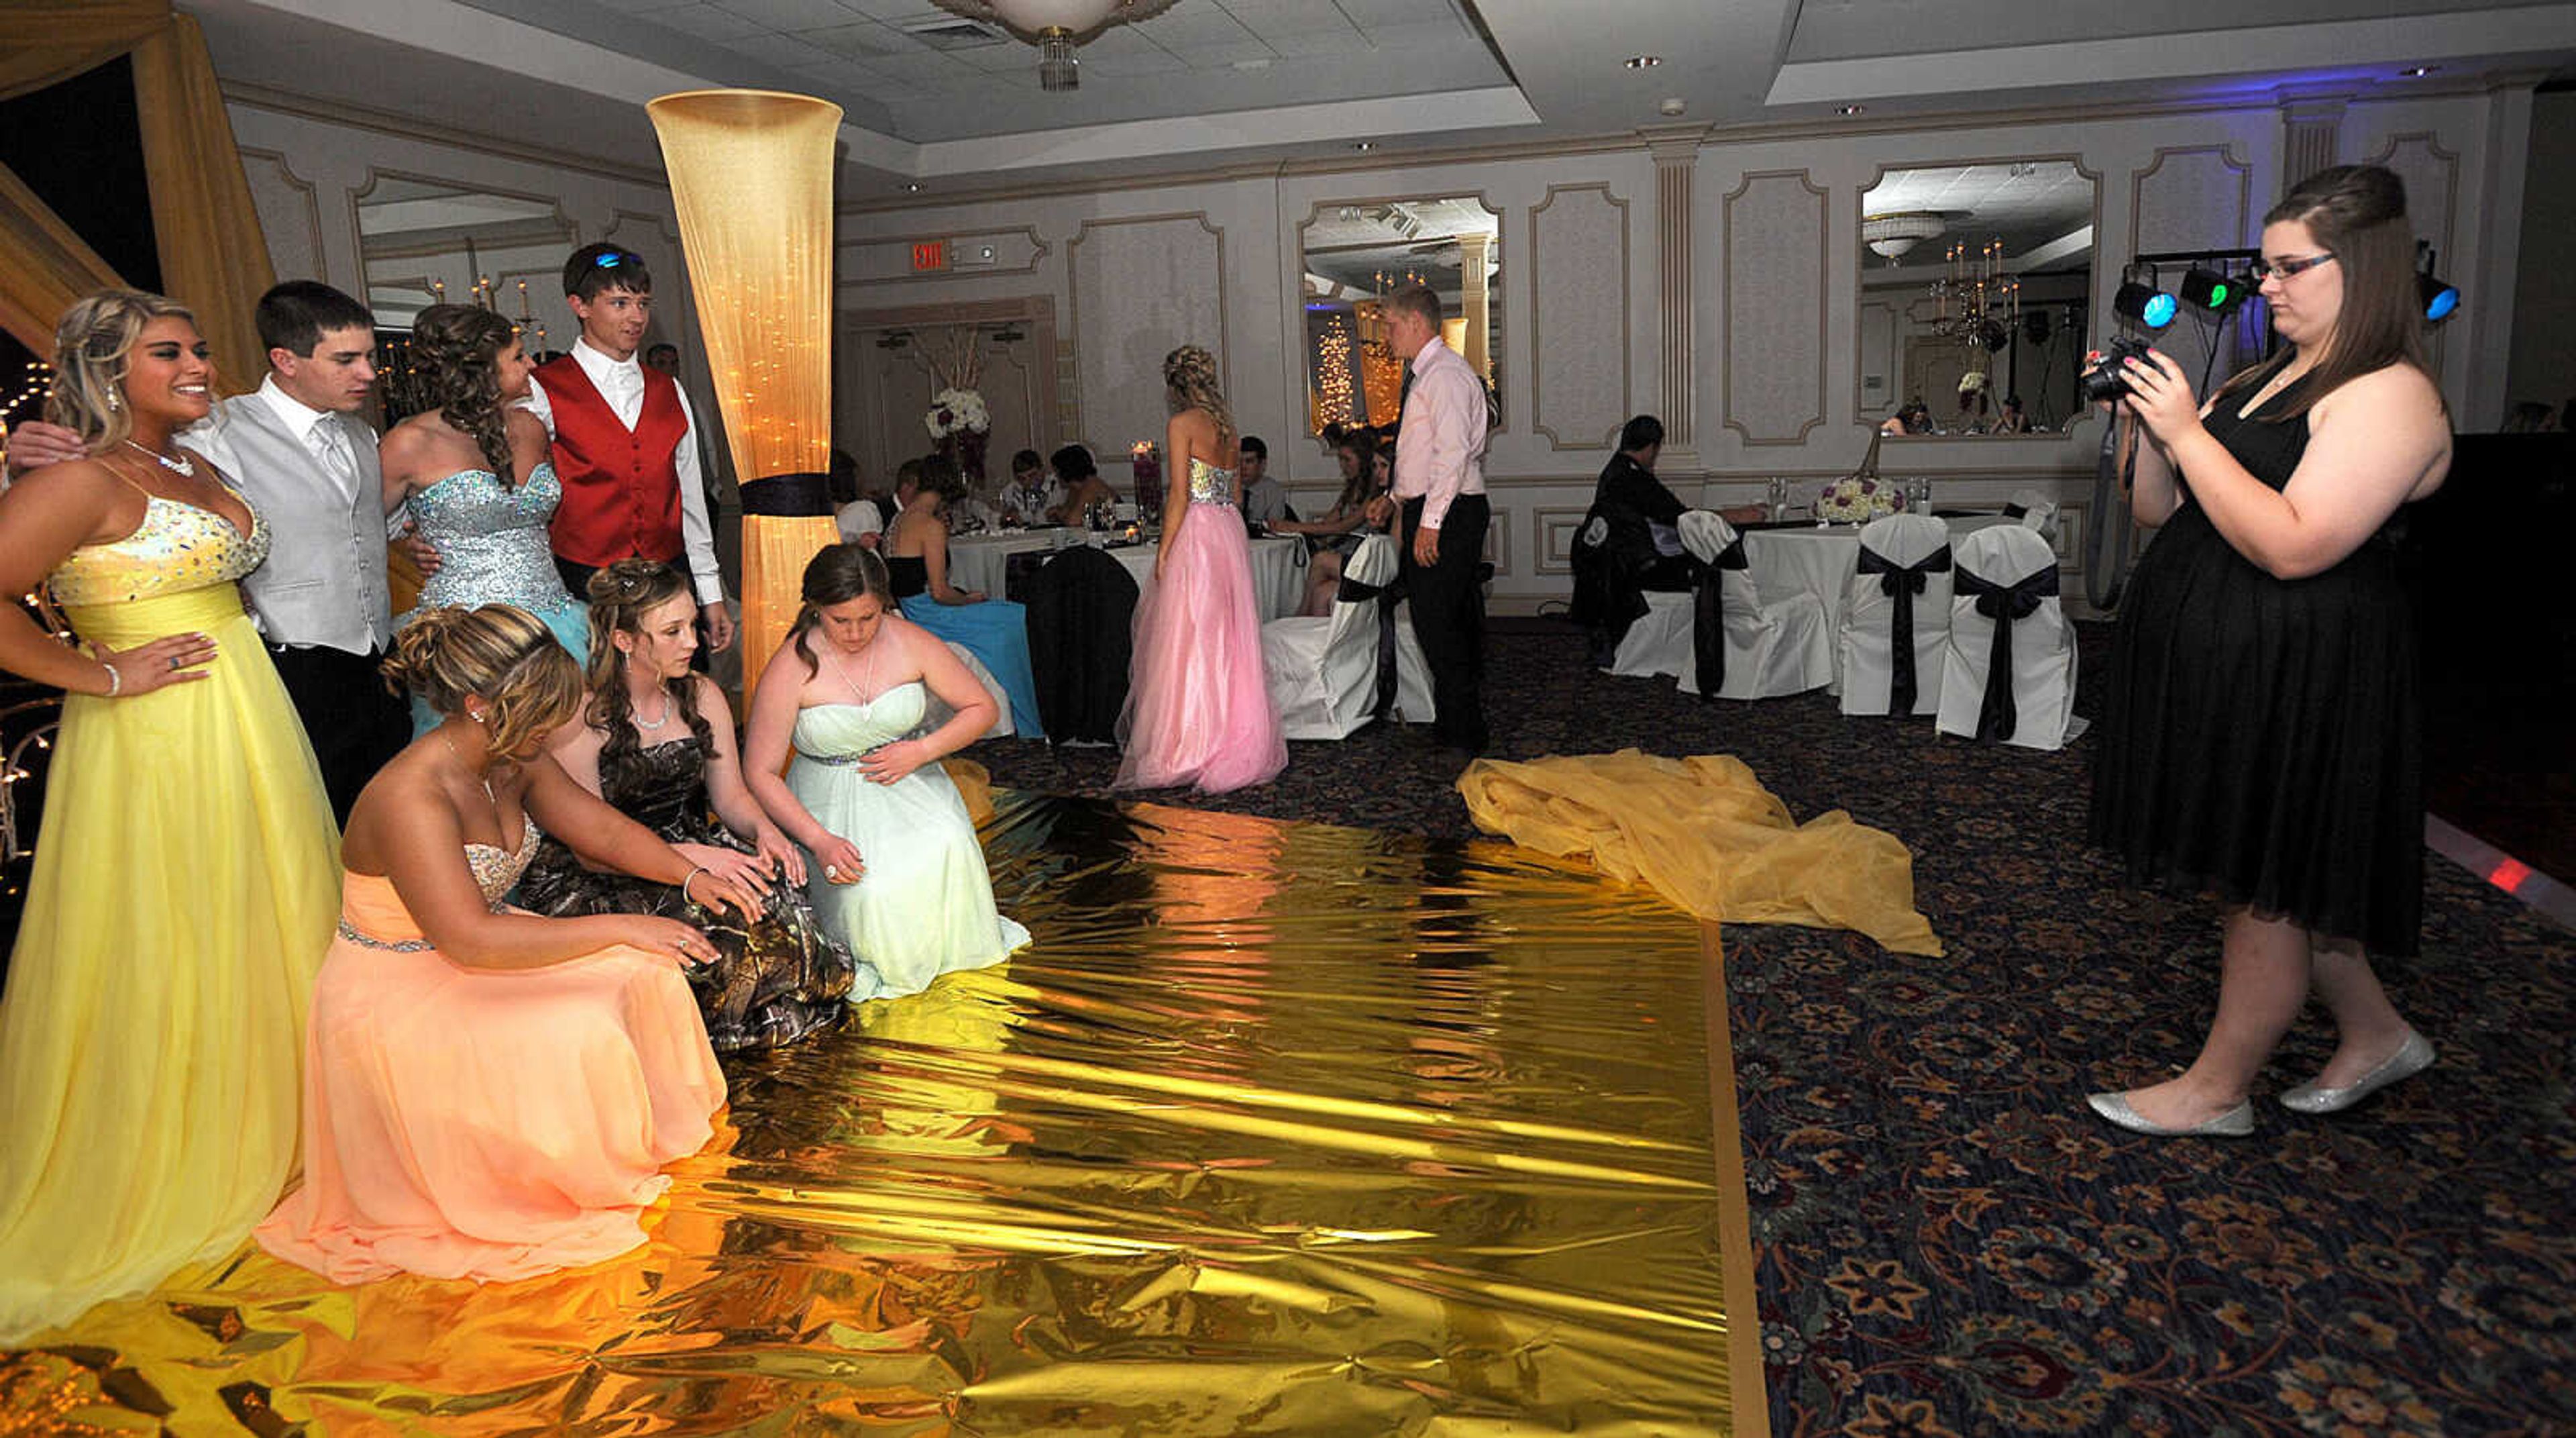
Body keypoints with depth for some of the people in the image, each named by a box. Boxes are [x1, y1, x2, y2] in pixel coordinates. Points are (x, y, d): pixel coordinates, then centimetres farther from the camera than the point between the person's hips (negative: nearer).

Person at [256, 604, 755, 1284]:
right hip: (398, 995, -8)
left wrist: (691, 874, -12)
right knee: (580, 1038, -23)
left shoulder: (513, 760, -7)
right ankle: (581, 1180, 5)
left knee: (641, 972, -2)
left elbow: (602, 827, 4)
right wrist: (621, 929, -39)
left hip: (473, 954, 8)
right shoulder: (410, 798, -33)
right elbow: (471, 940, -40)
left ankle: (648, 1126, 18)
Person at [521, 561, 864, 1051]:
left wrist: (765, 830, -15)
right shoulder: (580, 720, -15)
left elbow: (731, 795, 9)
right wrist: (692, 856, -29)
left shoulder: (702, 696, 3)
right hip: (598, 884, -5)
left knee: (772, 887, -24)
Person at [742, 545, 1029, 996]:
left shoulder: (911, 643, -5)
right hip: (831, 801, -2)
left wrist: (922, 750, -12)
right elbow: (759, 775, -10)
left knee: (948, 846, -32)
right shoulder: (791, 669, -12)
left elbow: (982, 709, 5)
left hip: (908, 782, 2)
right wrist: (819, 840, -24)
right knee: (870, 893, -31)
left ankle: (952, 944, -5)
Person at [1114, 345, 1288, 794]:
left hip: (1196, 534, -8)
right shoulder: (1226, 424, 14)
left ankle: (1190, 750, 1)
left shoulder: (1182, 424, -9)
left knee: (1187, 641, -3)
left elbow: (1180, 495, -15)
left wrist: (1163, 551, -12)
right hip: (1231, 534, 8)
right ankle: (1237, 741, 18)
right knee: (1228, 640, 12)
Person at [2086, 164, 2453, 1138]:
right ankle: (2376, 1035, 38)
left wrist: (2186, 431, -22)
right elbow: (2161, 514, 14)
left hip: (2294, 681, -9)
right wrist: (2143, 426, -2)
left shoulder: (2390, 395, -14)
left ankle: (2216, 1092, 18)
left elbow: (2294, 546, -26)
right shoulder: (2265, 380, 14)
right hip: (2216, 663, 9)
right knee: (2260, 877, 19)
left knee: (2263, 890, 4)